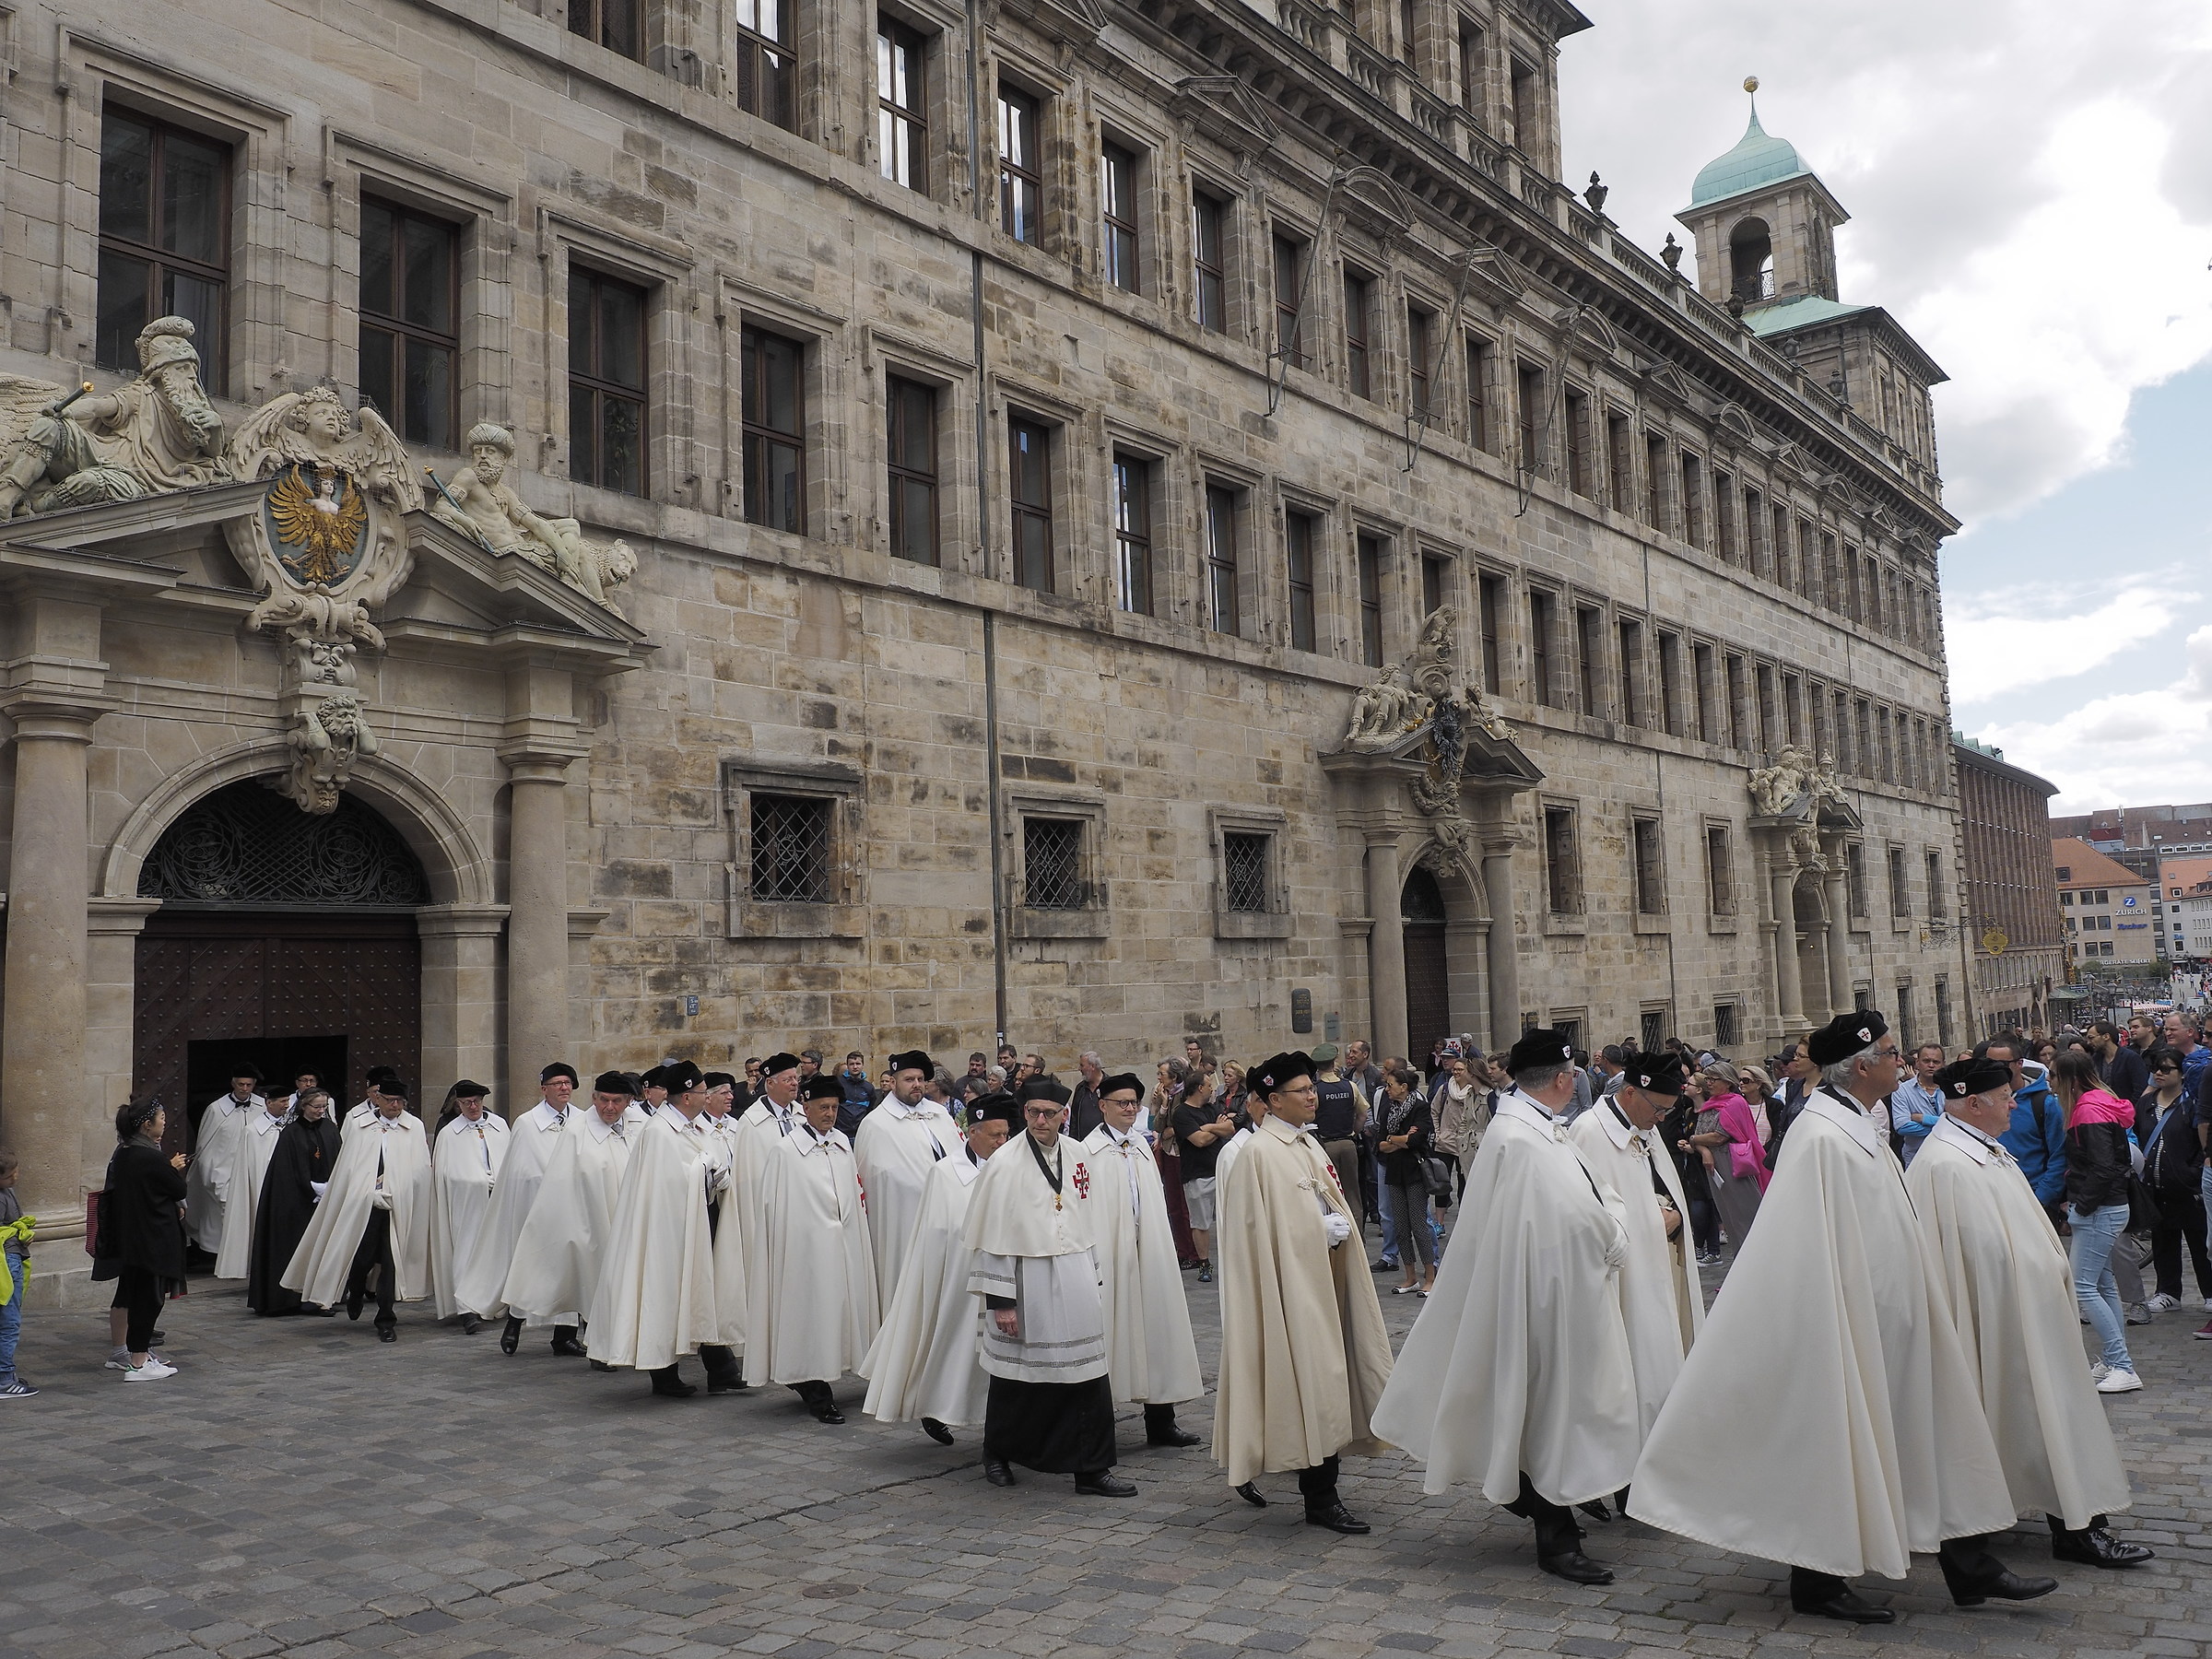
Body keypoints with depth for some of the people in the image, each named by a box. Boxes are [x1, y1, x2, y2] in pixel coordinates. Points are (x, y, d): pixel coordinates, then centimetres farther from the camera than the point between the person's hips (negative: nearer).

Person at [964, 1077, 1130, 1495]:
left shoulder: (1077, 1156, 6)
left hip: (1075, 1282, 5)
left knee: (1088, 1375, 1)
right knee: (1017, 1379, 10)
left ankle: (1092, 1469, 9)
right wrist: (1000, 1300, -13)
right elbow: (994, 1236, -11)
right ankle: (997, 1454, 32)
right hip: (1025, 1282, -4)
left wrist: (1092, 1279, 15)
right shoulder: (1005, 1164, -11)